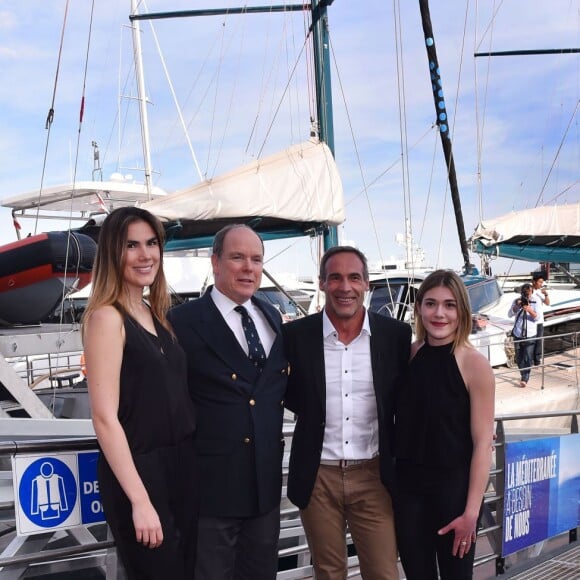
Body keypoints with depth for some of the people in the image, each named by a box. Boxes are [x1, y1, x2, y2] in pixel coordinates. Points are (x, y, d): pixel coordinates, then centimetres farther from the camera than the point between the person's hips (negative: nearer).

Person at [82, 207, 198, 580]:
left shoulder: (157, 315, 9)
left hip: (182, 466, 7)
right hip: (138, 472, -7)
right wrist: (140, 501, -19)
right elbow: (105, 417, -18)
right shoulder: (107, 317, -13)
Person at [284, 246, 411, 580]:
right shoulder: (297, 335, -4)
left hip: (373, 475, 0)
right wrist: (314, 411, 0)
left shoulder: (396, 334, -3)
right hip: (318, 477, 1)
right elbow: (285, 391, 11)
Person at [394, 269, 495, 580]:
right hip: (407, 484, 4)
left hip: (453, 487, -3)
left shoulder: (474, 363, -12)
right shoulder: (409, 354, 0)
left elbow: (483, 442, -12)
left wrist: (471, 511, -14)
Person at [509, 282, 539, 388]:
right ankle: (523, 374, 29)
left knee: (528, 358, -8)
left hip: (530, 335, -3)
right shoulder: (517, 301, 1)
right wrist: (517, 306, -22)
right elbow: (510, 314, -6)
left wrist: (530, 310, -28)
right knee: (519, 357, 11)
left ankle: (525, 379, -6)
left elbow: (537, 317, -11)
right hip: (518, 334, 3)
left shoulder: (536, 302, -4)